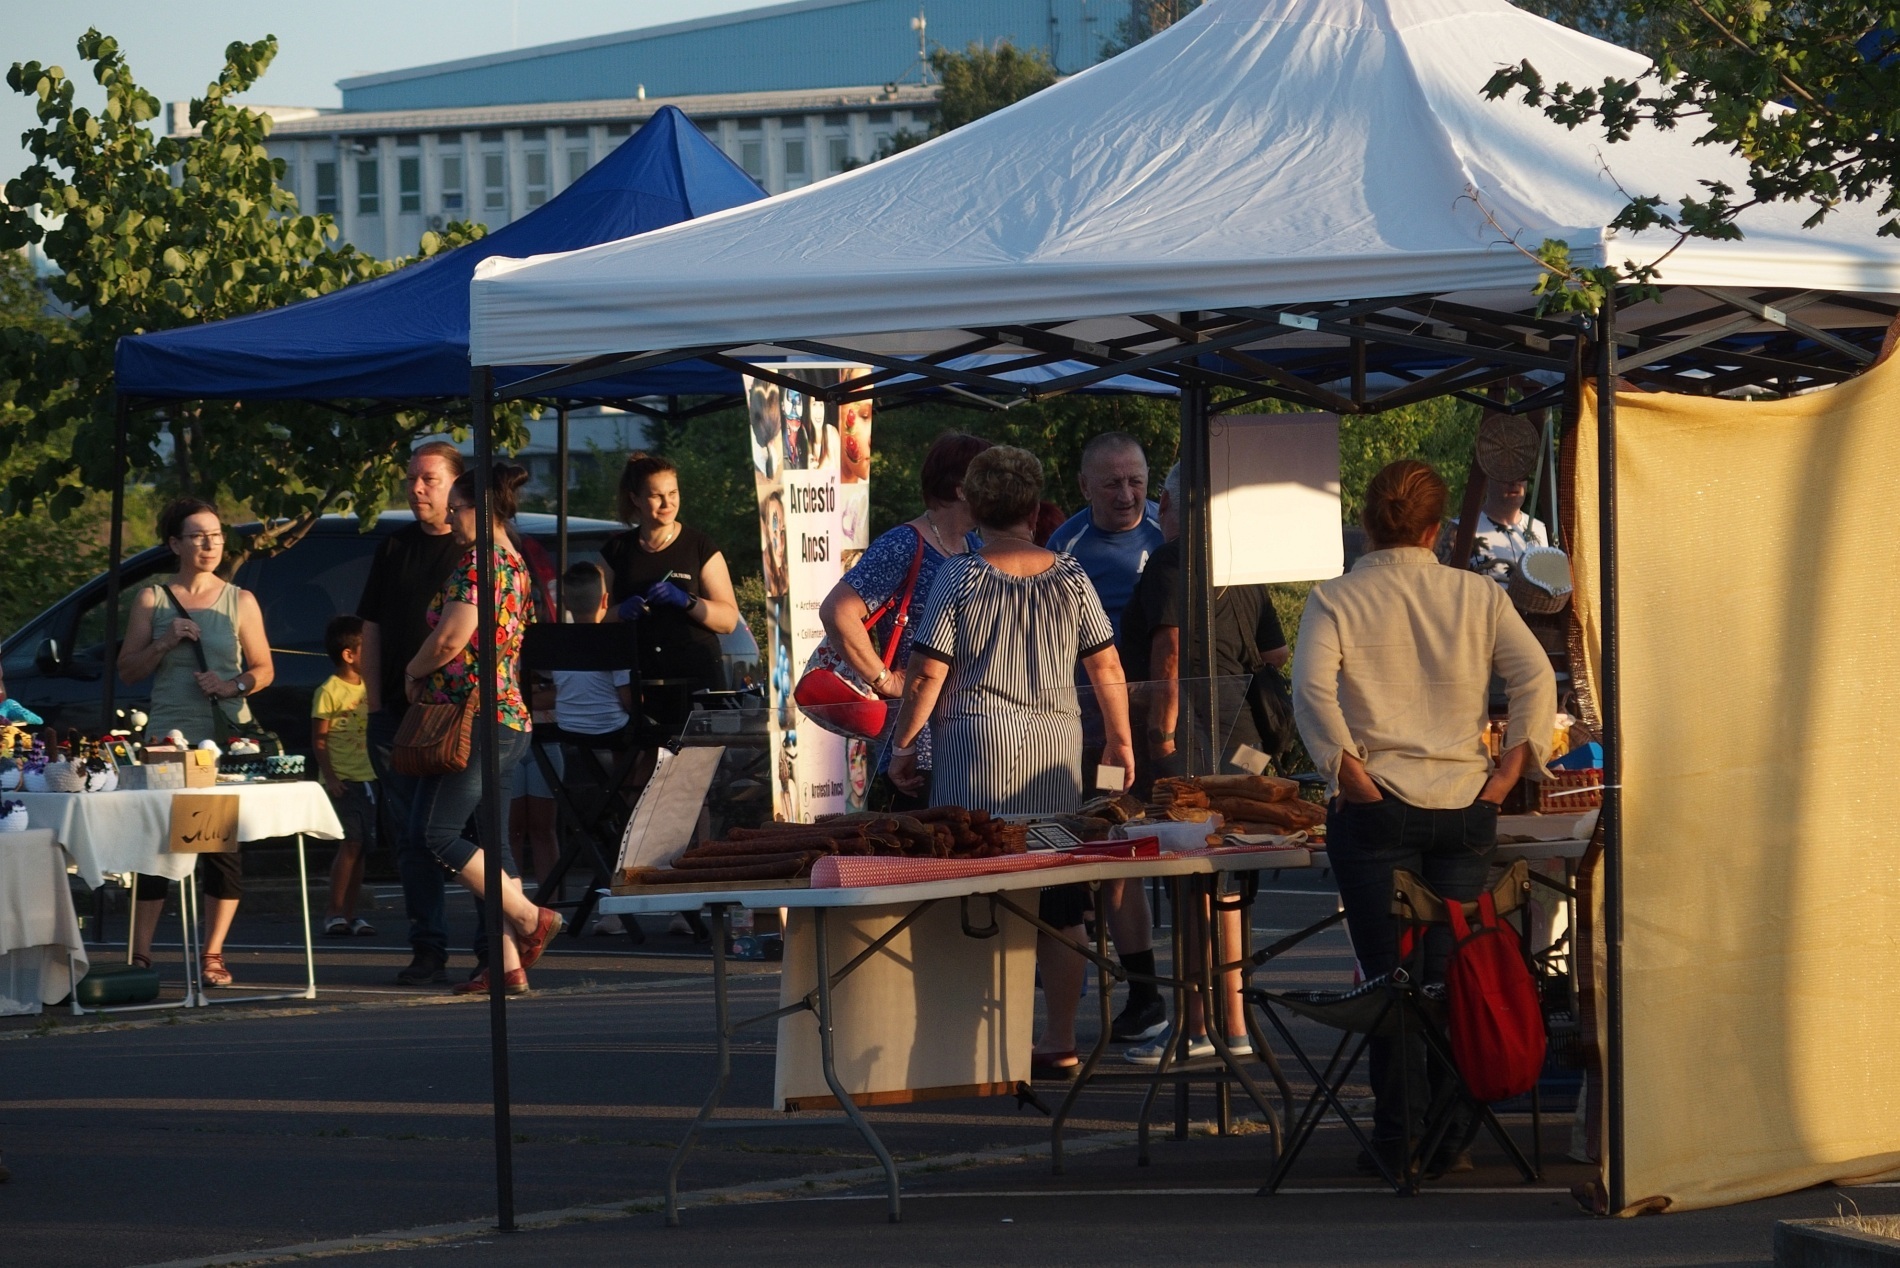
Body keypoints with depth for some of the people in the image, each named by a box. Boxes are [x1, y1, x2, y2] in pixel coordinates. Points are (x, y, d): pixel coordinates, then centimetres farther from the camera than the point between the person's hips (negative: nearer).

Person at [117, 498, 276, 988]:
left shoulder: (240, 601, 8)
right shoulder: (152, 599, 8)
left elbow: (264, 669, 10)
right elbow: (127, 670, 8)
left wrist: (233, 684, -10)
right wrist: (165, 642, -8)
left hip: (226, 738, 1)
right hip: (168, 736, 0)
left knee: (223, 844, -1)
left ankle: (212, 955, 6)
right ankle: (140, 955, -3)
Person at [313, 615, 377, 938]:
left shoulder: (368, 687, 12)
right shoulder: (329, 691, -9)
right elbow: (319, 739, -9)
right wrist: (329, 777, -17)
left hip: (367, 776, 7)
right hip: (342, 779, -7)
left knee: (359, 846, 7)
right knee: (351, 841, -14)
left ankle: (350, 913, 12)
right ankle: (334, 912, -9)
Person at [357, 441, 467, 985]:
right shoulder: (395, 548, 14)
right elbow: (372, 630, 15)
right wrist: (376, 704, 6)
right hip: (399, 716, 5)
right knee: (411, 836, 4)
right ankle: (428, 949, 8)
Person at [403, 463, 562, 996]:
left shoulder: (478, 562, -12)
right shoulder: (517, 567, 18)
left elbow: (451, 638, -20)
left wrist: (414, 672, -1)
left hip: (475, 718, -10)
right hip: (510, 718, 10)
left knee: (434, 834, -9)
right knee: (489, 835, 9)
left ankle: (530, 919, -10)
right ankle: (510, 965, 5)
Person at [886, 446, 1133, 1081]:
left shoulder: (959, 577, -4)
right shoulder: (1069, 576, 4)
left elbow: (927, 673, -6)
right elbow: (1106, 666, 8)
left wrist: (904, 744, 6)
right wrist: (1120, 741, 20)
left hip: (978, 749, -3)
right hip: (1055, 753, 3)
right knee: (1060, 907, 7)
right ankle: (1060, 1044, 10)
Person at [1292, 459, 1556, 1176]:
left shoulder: (1335, 600, -2)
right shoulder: (1478, 596, 5)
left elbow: (1312, 689, -16)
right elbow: (1536, 679, -3)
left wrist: (1352, 775, -12)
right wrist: (1507, 773, -2)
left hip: (1376, 808, -2)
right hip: (1465, 805, 2)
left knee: (1389, 977, 2)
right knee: (1454, 979, 7)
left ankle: (1400, 1139, 1)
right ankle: (1449, 1140, 8)